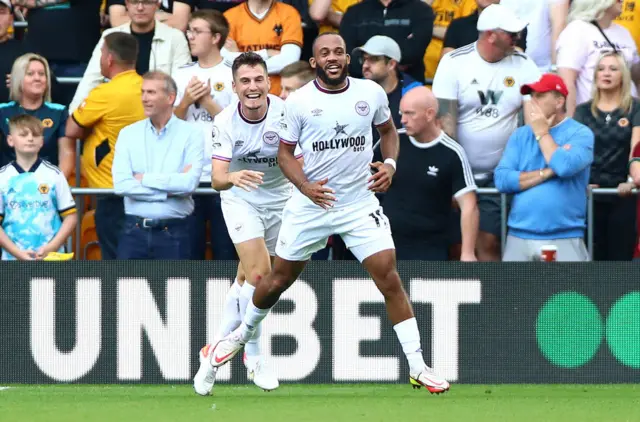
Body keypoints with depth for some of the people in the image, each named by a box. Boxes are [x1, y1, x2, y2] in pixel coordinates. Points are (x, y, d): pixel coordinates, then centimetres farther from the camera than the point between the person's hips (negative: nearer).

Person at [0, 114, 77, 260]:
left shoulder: (54, 175, 2)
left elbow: (71, 216, 3)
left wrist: (52, 248, -10)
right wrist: (17, 252, -11)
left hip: (52, 258, -1)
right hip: (13, 259, 1)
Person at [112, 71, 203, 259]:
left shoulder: (191, 134, -2)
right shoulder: (128, 134, 5)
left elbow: (190, 182, -16)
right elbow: (121, 184, -8)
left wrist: (144, 179, -8)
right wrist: (169, 190, -12)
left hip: (173, 233, -2)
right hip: (135, 230, 2)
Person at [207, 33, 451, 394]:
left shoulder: (372, 93, -3)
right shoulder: (299, 101, -7)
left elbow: (388, 130, 15)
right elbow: (285, 152, 1)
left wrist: (390, 164, -4)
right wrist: (306, 186, -17)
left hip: (360, 204, 0)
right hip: (310, 205, 0)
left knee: (389, 278, -12)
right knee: (279, 279, 12)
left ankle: (418, 367, -7)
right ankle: (243, 334, 41)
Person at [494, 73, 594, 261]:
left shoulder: (580, 133, 0)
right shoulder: (520, 135, 12)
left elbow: (565, 167, -19)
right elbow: (502, 180, 0)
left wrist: (542, 133, -5)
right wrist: (547, 172, -8)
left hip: (565, 239, -4)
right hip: (519, 237, 4)